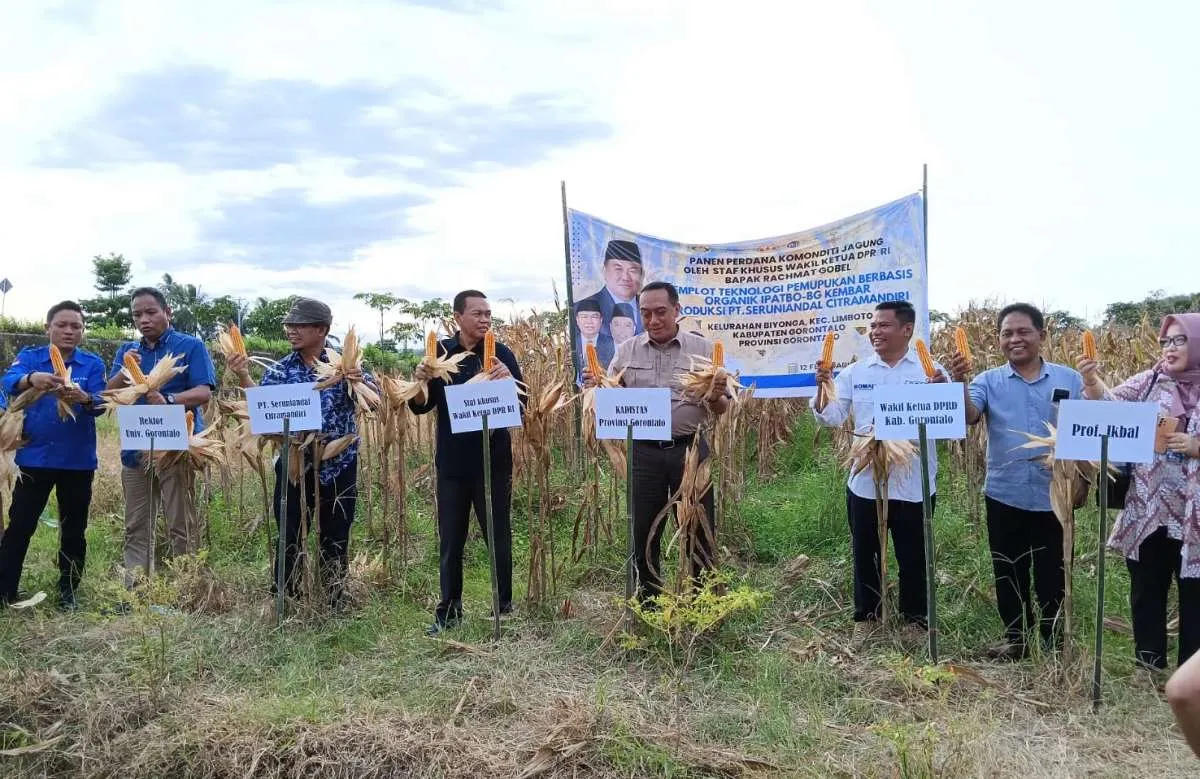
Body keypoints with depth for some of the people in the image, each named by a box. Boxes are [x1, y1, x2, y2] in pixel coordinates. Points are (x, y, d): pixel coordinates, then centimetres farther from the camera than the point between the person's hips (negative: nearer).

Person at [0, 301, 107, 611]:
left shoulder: (93, 363, 0)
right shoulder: (30, 357, 1)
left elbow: (100, 405, -12)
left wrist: (83, 397, -36)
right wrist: (32, 379, -42)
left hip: (78, 460, 1)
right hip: (34, 456, 0)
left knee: (73, 529, 9)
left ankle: (68, 593, 22)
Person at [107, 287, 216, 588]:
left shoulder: (191, 346, -1)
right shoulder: (127, 351, 15)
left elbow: (204, 392, -11)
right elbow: (110, 394, 6)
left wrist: (168, 400, -29)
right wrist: (125, 371, -13)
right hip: (135, 449, 5)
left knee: (182, 527, -1)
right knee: (136, 528, 10)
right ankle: (134, 591, 17)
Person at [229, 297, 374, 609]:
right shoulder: (280, 370, 3)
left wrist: (358, 381, -32)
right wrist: (243, 377, -22)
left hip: (339, 466, -1)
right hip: (295, 465, 1)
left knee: (335, 540, 9)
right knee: (289, 538, 7)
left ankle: (334, 604, 22)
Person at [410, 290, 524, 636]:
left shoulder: (501, 353, -2)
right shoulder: (440, 352, 3)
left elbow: (520, 406, -8)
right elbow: (421, 406, 3)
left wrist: (508, 380, -28)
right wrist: (420, 382, -17)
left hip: (493, 461, -2)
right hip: (452, 462, 2)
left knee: (498, 537, 9)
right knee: (450, 540, 10)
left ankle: (504, 607, 23)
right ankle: (448, 610, 22)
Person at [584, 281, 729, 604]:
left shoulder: (703, 349, 0)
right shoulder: (627, 351, 4)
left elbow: (722, 408, 3)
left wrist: (715, 398, -19)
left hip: (690, 449, -1)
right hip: (644, 452, 2)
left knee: (699, 530, 8)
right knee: (643, 531, 10)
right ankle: (648, 601, 28)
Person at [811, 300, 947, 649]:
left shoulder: (930, 371, -3)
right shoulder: (854, 373, 4)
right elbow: (833, 418, 1)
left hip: (914, 484, -2)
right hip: (865, 482, 2)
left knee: (913, 557, 12)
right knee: (865, 554, 14)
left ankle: (915, 620, 30)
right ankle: (866, 617, 31)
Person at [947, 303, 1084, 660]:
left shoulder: (1070, 380, 1)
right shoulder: (989, 381, 0)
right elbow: (969, 418, -16)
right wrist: (961, 383, -33)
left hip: (1054, 497, -1)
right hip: (1005, 496, 1)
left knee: (1053, 576, 11)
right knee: (1009, 575, 13)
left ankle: (1053, 644, 28)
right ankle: (1016, 639, 30)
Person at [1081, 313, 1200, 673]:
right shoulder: (1150, 381, 3)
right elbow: (1110, 403, -10)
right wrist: (1092, 381, -28)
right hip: (1148, 513, 2)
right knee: (1146, 595, 14)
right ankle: (1149, 670, 29)